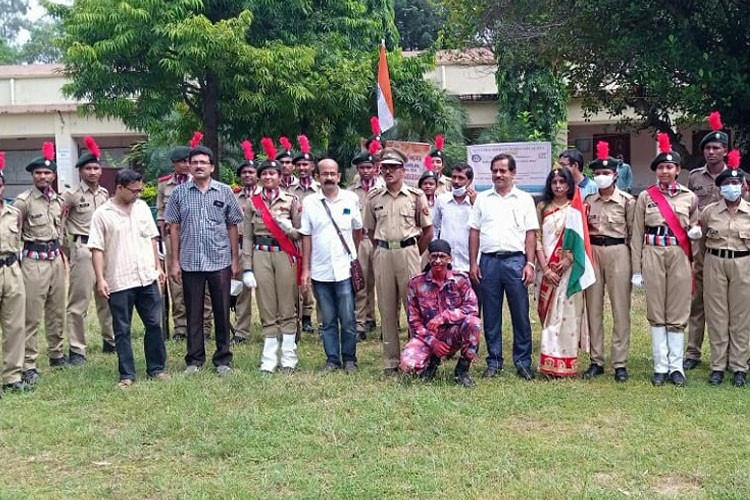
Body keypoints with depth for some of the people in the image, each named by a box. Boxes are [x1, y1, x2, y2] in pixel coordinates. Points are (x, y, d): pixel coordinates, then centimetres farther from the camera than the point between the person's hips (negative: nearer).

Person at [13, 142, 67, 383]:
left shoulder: (58, 200, 8)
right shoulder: (23, 201, -10)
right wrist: (15, 260, -7)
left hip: (56, 258, 6)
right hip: (34, 261, -6)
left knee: (57, 311, 15)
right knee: (32, 315, -5)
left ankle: (56, 354, 30)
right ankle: (29, 365, 0)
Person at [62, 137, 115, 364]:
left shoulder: (105, 193, 12)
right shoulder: (72, 194, -5)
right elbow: (58, 222, -4)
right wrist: (66, 247, -4)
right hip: (82, 249, -6)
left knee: (107, 297, 14)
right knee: (79, 301, -4)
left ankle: (110, 340, 28)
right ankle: (76, 350, 1)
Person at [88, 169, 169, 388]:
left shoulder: (142, 207, 8)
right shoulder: (102, 214, -5)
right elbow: (97, 249, -7)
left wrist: (158, 267, 13)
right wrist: (100, 278, -13)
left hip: (147, 278, 4)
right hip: (119, 282, -4)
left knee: (154, 324, 7)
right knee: (122, 330, 4)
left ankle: (157, 368, 19)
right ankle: (127, 374, 13)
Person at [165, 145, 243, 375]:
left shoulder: (225, 192, 3)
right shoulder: (179, 193, 4)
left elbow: (232, 227, 6)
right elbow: (174, 228, 6)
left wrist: (235, 259, 3)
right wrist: (174, 261, 2)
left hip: (220, 261, 0)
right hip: (190, 262, 0)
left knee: (222, 312, 6)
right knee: (193, 313, 8)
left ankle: (223, 359, 16)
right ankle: (194, 359, 18)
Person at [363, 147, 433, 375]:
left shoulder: (416, 196, 2)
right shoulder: (374, 198, 9)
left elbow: (428, 231, 5)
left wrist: (413, 253, 4)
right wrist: (382, 250, 10)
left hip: (408, 252, -2)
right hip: (382, 254, 3)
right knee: (387, 308, 5)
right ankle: (391, 361, 12)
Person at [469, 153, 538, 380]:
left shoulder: (524, 199, 8)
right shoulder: (482, 199, 12)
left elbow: (531, 234, 4)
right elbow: (474, 232, 10)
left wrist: (530, 264, -5)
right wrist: (473, 263, 2)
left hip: (515, 261, -2)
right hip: (488, 261, 2)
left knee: (520, 314, 1)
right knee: (490, 315, 6)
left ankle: (523, 361, 10)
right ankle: (494, 361, 15)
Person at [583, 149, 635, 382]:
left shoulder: (627, 201, -1)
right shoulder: (587, 200, 9)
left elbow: (633, 233, 1)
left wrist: (634, 263, -1)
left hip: (618, 252, -3)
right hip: (592, 252, 4)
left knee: (620, 309, -2)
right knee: (593, 308, 5)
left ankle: (620, 363, 3)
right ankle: (596, 360, 13)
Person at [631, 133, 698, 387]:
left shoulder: (689, 197, 6)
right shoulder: (645, 197, 3)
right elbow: (637, 234, 3)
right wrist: (636, 269, 0)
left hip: (679, 256, 0)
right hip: (653, 256, 0)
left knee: (678, 314, 3)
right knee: (656, 314, 3)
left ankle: (676, 367, 11)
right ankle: (661, 367, 10)